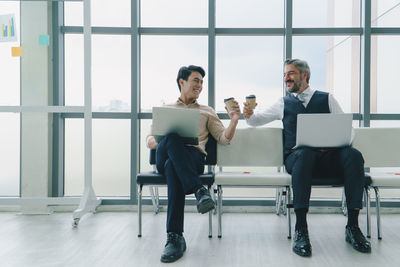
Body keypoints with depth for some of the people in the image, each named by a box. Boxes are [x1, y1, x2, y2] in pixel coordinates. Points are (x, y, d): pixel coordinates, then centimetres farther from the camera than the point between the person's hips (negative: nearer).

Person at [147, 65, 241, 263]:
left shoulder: (207, 112, 29)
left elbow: (224, 138, 18)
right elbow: (150, 139, 21)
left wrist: (234, 120, -1)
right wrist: (159, 143, -4)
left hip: (193, 158, 0)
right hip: (164, 157, 1)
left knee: (173, 165, -40)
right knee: (172, 138, -38)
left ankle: (175, 237, -43)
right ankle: (198, 190, -45)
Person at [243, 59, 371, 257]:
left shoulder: (327, 99, 18)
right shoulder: (284, 103, 21)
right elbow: (258, 120, 19)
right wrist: (248, 115, -6)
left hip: (329, 157, 1)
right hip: (297, 157, -1)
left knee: (353, 154, -30)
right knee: (305, 152, -37)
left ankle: (352, 226, -27)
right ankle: (300, 229, -39)